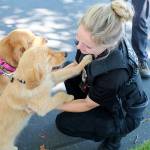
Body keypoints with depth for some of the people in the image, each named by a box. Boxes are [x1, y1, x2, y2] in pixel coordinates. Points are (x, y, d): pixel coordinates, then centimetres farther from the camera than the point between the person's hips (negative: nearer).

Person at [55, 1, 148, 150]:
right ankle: (82, 113, 15)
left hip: (123, 116, -6)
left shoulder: (115, 74, -42)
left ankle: (113, 133, 9)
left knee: (63, 122, -8)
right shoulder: (91, 40, -24)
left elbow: (88, 104, -23)